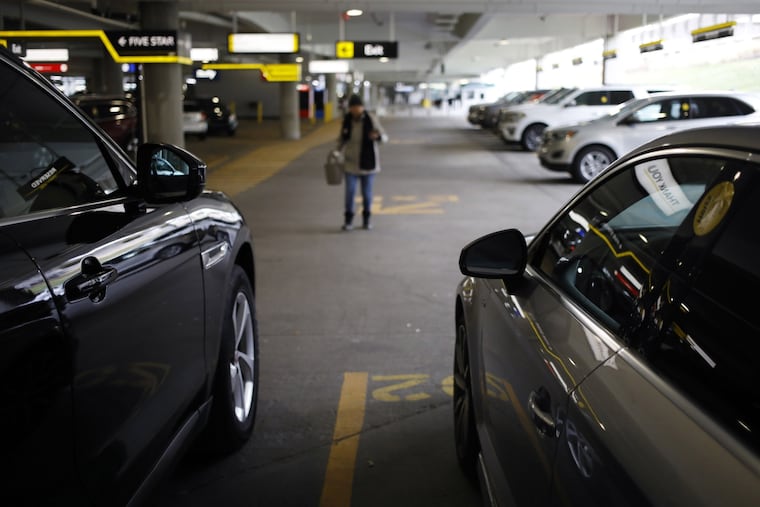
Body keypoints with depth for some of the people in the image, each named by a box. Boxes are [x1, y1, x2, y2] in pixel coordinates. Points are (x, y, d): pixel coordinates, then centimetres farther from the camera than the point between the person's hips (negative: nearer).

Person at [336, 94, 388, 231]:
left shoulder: (371, 119, -14)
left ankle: (367, 218, 26)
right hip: (351, 162, 2)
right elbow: (342, 137, 9)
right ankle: (348, 220, 12)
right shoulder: (347, 119, -5)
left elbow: (385, 137, -12)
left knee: (367, 192, 7)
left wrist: (377, 136, -34)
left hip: (368, 162, -2)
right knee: (350, 192, -2)